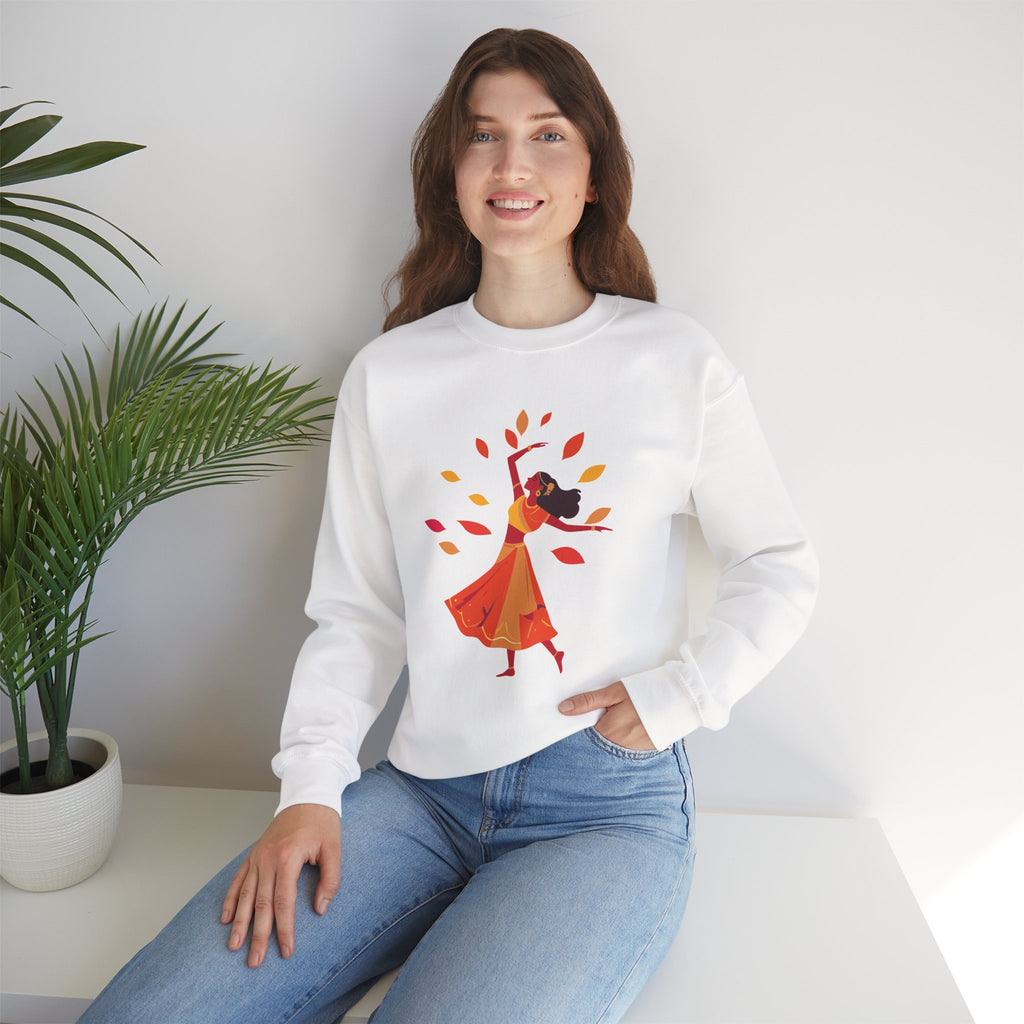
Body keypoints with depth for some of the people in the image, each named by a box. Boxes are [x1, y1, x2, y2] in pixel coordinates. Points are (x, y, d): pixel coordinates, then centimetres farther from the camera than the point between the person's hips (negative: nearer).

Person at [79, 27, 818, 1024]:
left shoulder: (676, 362, -1)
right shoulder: (388, 374, 5)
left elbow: (780, 567, 8)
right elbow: (355, 610, 6)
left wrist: (677, 693, -5)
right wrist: (310, 788, -4)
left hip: (609, 805, -1)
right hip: (422, 791, 2)